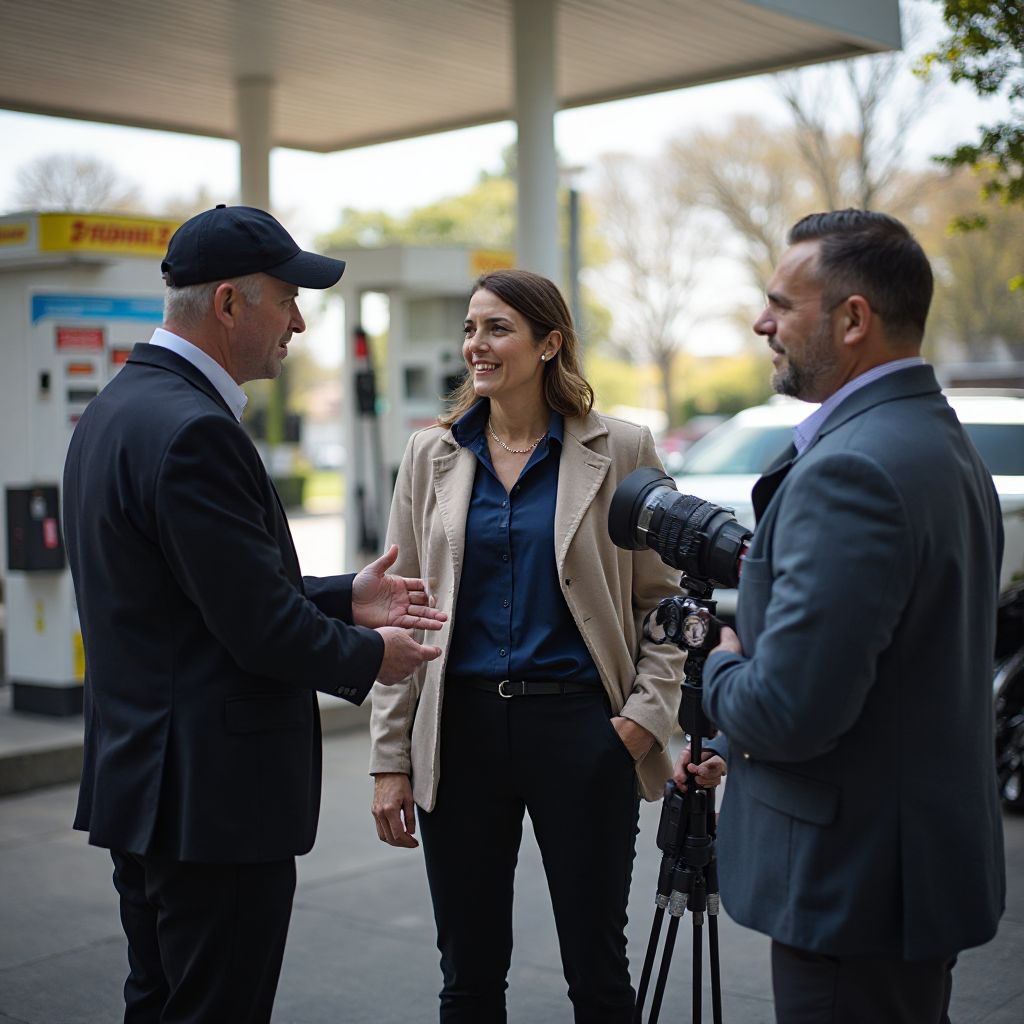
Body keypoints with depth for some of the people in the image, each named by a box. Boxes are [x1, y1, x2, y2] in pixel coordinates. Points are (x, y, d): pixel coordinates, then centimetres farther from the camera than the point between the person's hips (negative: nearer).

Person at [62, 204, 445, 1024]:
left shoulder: (118, 408, 11)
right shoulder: (193, 430, -21)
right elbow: (259, 627, -22)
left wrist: (344, 600, 13)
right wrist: (368, 657, -4)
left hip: (144, 777, 10)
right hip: (214, 794, -10)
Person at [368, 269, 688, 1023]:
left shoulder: (621, 449, -1)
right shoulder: (431, 455, 6)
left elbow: (663, 599, 4)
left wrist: (649, 712, -9)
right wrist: (391, 759, 3)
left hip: (580, 727, -2)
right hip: (462, 728, 3)